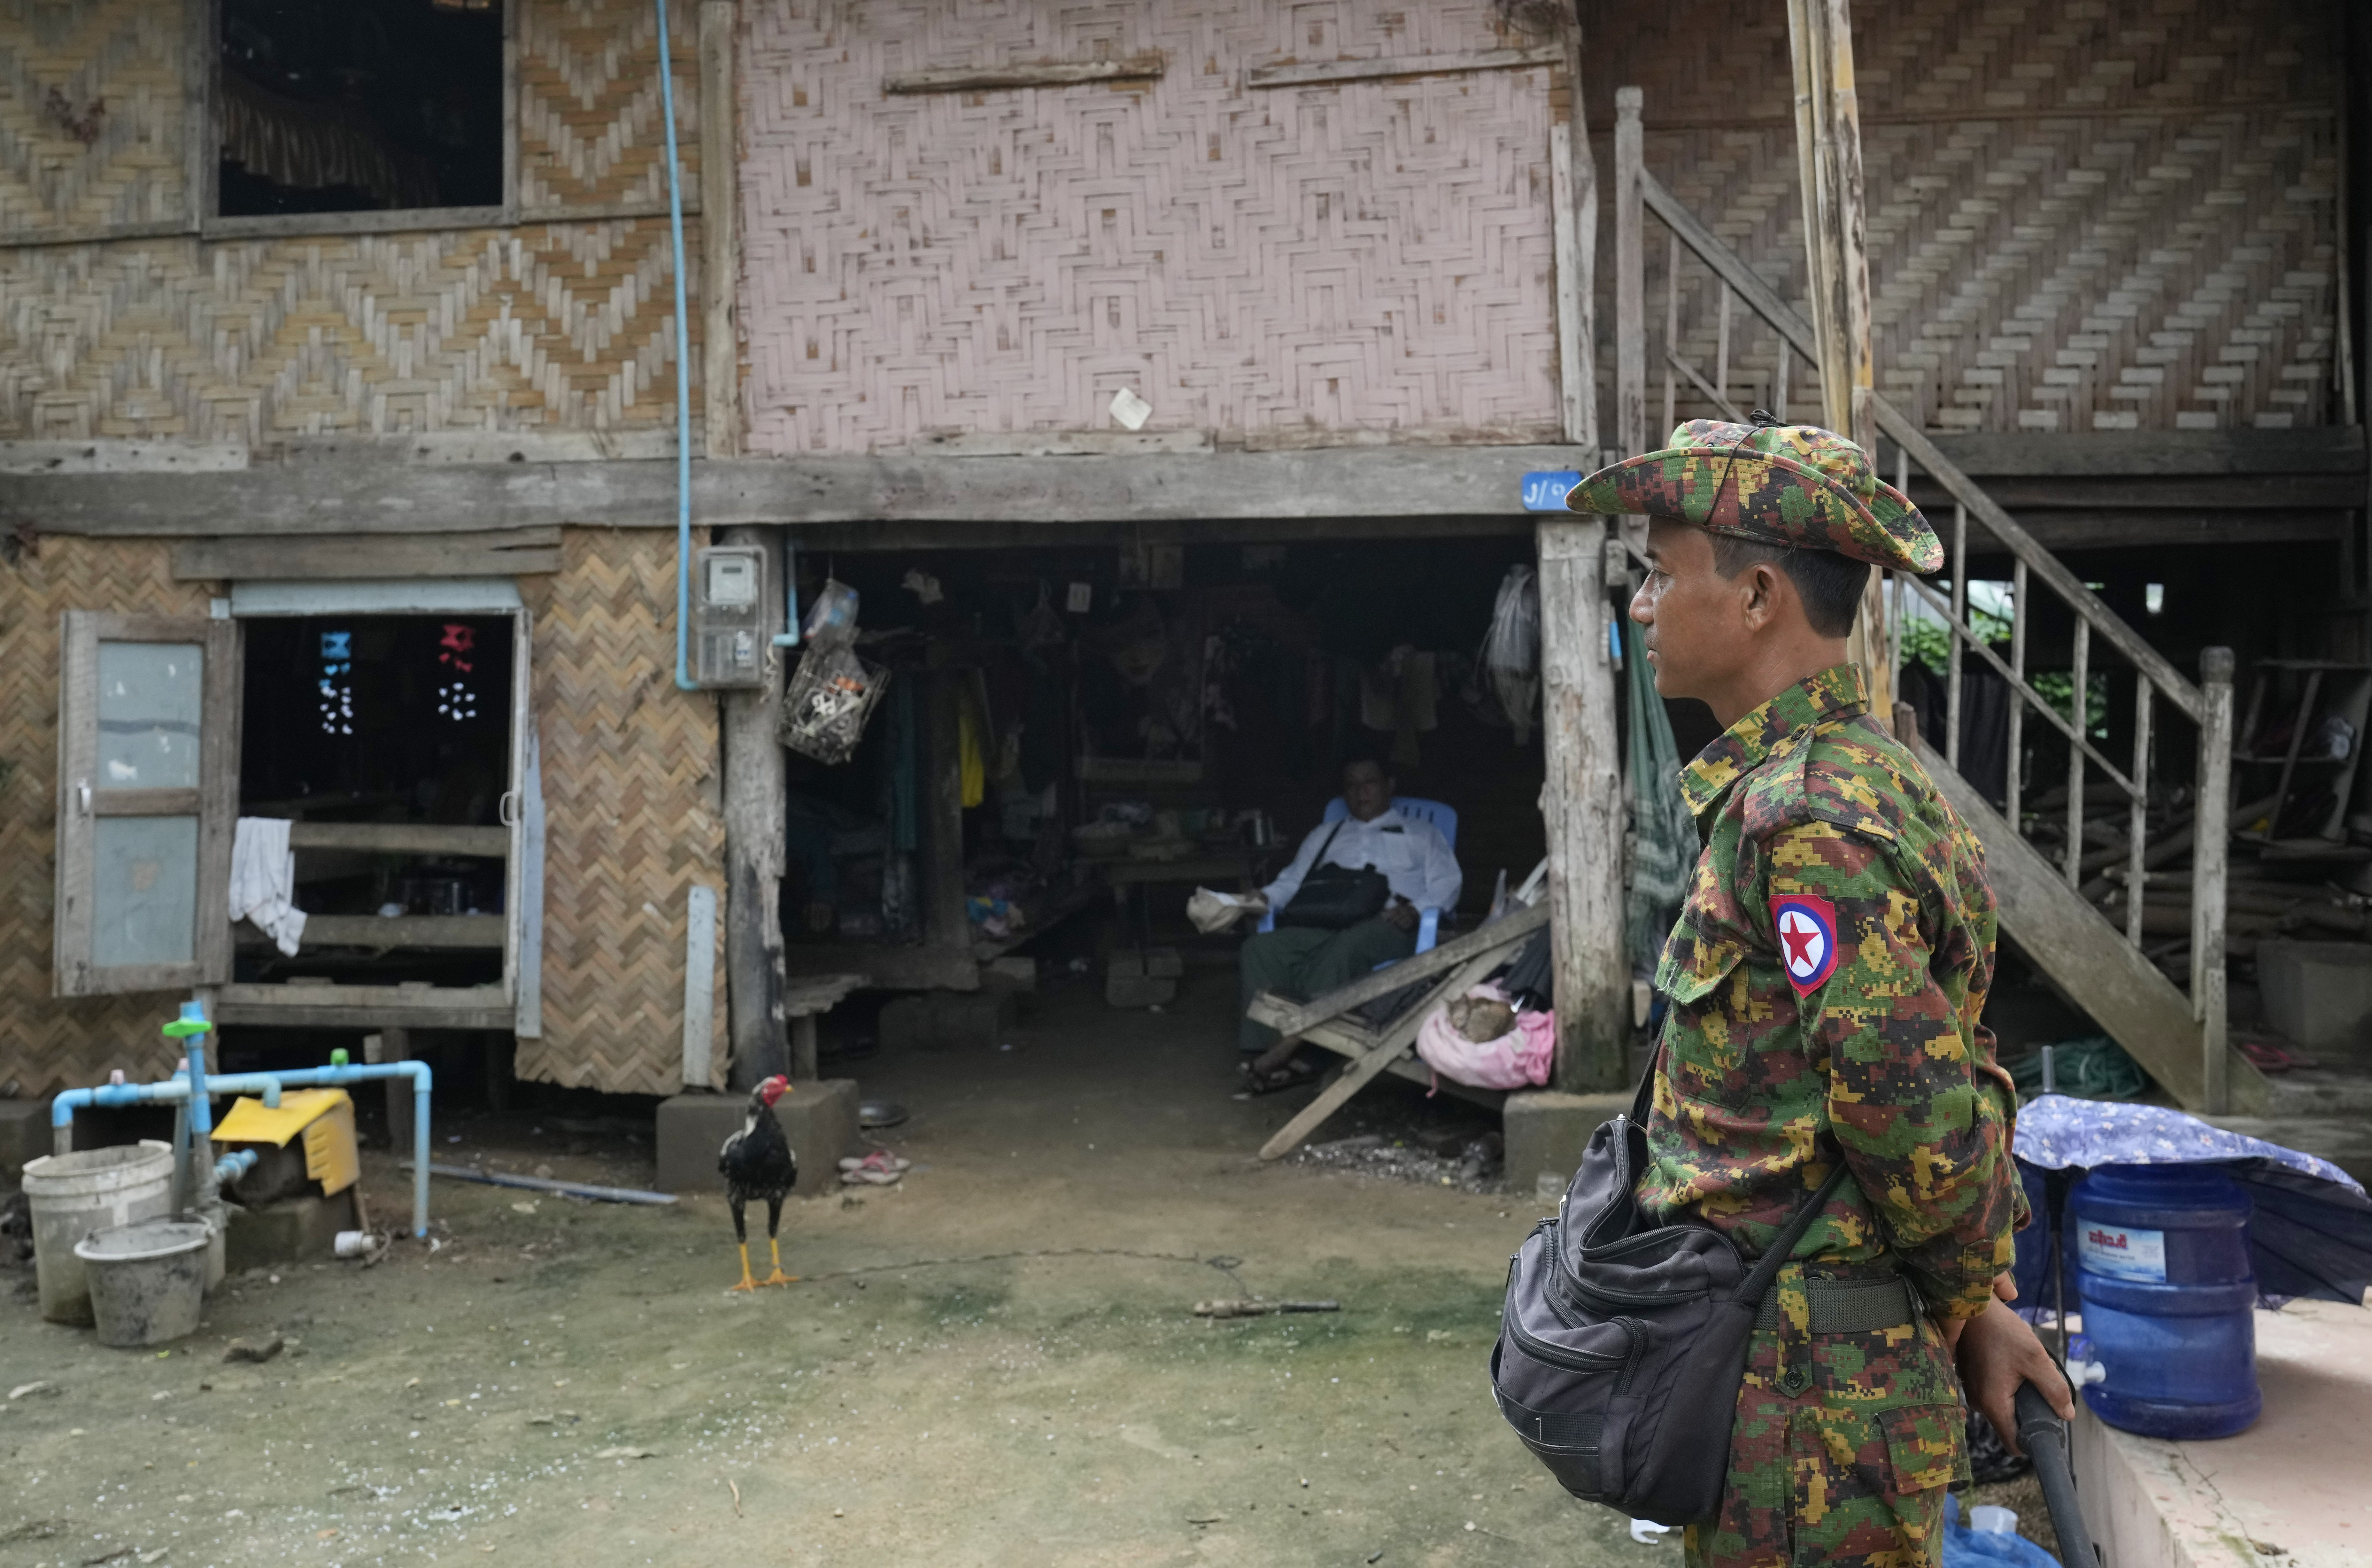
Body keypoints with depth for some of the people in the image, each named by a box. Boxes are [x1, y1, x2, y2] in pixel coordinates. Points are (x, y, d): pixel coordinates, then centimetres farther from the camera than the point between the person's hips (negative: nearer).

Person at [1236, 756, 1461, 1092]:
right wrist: (1264, 898, 3)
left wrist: (1416, 910, -12)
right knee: (1260, 947, -27)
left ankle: (1293, 1040, -45)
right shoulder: (1325, 835, 34)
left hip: (1387, 926, -3)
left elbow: (1447, 883, 9)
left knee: (1346, 947, -41)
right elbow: (1292, 881, 26)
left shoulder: (1420, 834, 24)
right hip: (1323, 924, 4)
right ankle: (1266, 1056, -37)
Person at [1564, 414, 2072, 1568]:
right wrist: (1978, 1297, 15)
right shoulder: (1850, 774, 11)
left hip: (1807, 1389, -10)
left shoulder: (1804, 819, -23)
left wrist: (1971, 1302, -7)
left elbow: (1913, 1111, -24)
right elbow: (1947, 1076, 15)